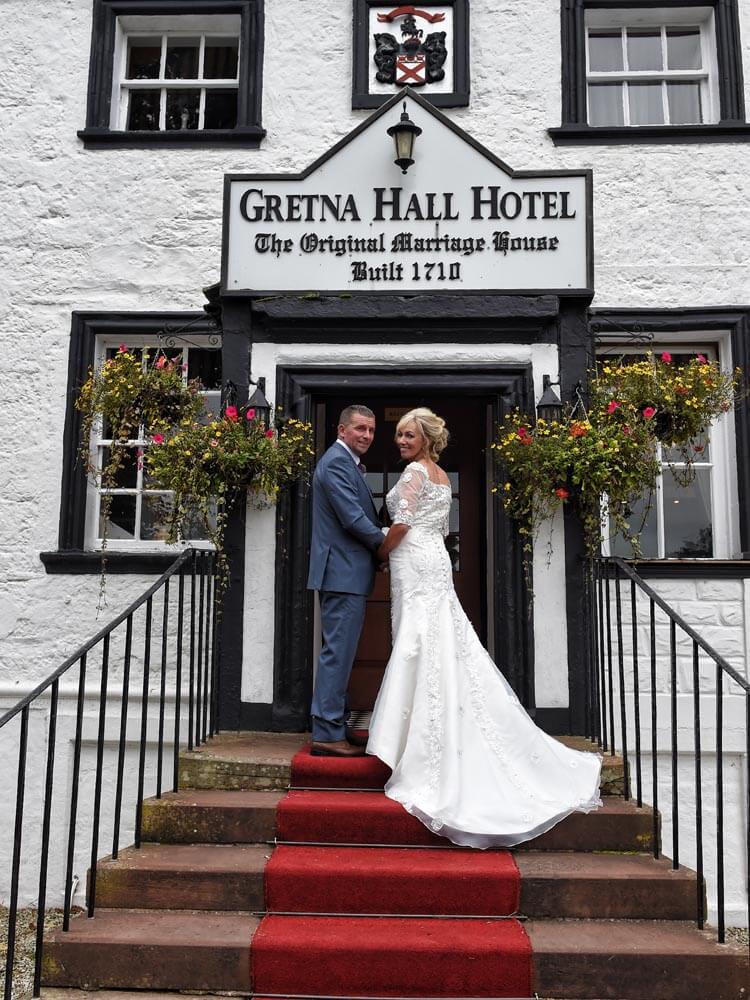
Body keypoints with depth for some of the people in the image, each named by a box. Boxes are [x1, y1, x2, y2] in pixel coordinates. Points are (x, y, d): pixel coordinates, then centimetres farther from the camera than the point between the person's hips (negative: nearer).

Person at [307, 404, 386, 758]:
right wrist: (385, 543, -5)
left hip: (344, 573, 11)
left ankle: (331, 726, 22)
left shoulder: (346, 463, 20)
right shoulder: (337, 462, -13)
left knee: (338, 652, 14)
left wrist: (380, 542, 7)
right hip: (344, 573, -11)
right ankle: (327, 735, -3)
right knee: (337, 652, -7)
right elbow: (354, 518, -19)